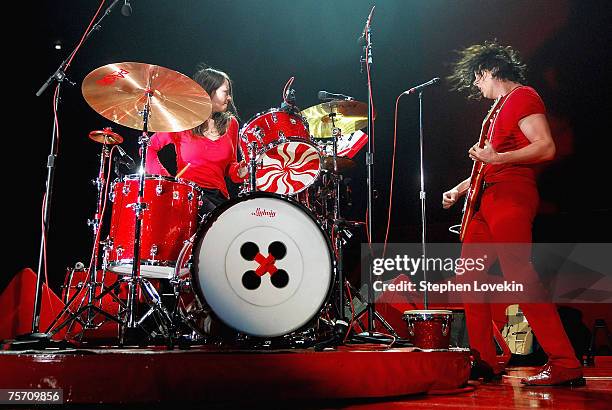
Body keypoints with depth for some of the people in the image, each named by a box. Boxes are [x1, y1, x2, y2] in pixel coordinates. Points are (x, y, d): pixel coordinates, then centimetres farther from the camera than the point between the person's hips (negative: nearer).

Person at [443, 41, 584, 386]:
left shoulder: (523, 96, -3)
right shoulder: (500, 107, 25)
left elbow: (546, 148, -16)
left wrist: (495, 158, -22)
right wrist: (460, 189, 26)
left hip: (511, 198, -10)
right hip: (490, 199, 10)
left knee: (520, 279, -15)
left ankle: (565, 366, -10)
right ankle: (486, 360, 13)